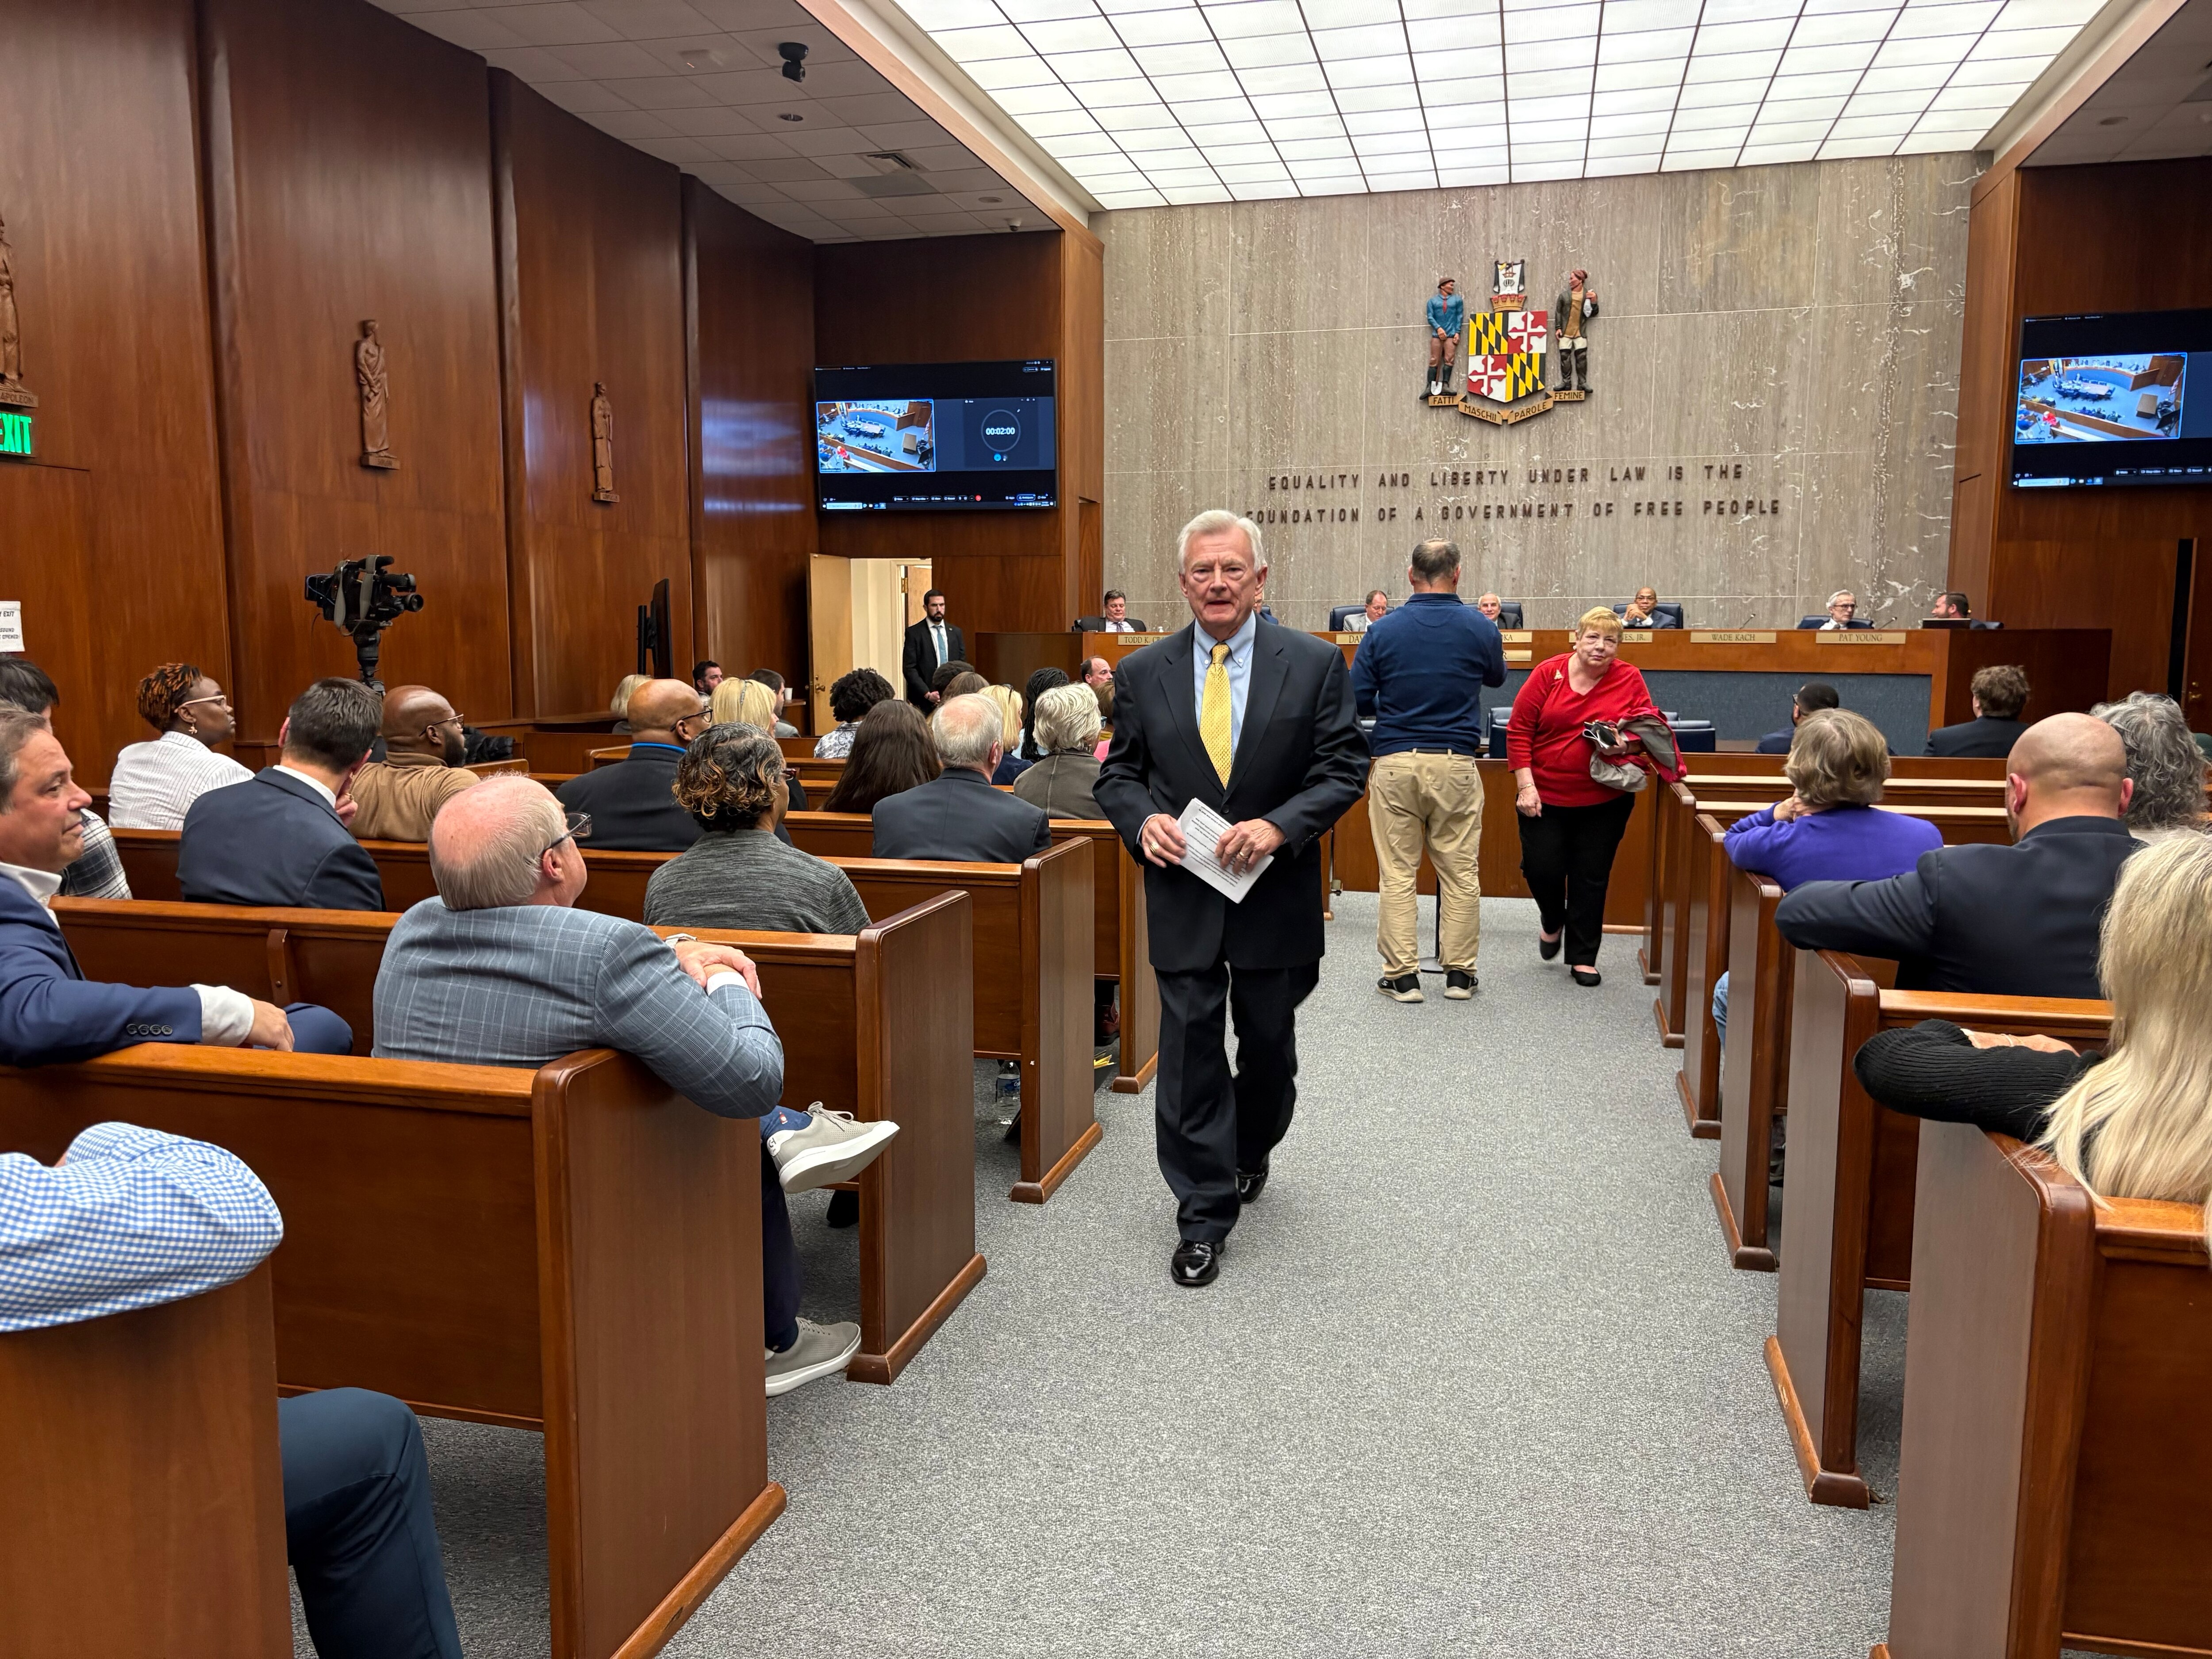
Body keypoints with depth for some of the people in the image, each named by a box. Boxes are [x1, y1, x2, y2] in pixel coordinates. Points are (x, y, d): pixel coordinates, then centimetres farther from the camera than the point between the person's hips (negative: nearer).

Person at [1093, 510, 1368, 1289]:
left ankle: (1251, 1152, 46)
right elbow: (1117, 773, 7)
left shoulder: (1315, 663, -3)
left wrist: (1279, 825, -20)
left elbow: (1344, 767, -5)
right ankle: (1203, 1214, 13)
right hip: (1183, 895, 0)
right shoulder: (1143, 672, 2)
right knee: (1190, 1051, 1)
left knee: (1269, 1044, 17)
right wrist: (1143, 819, -14)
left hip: (1276, 895, 0)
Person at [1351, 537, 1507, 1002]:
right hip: (1456, 762, 1)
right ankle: (1460, 973, 15)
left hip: (1395, 761, 0)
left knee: (1397, 873, 5)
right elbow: (1497, 677, 20)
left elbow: (1357, 700, 0)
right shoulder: (1481, 628, 0)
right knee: (1460, 873, 9)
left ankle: (1402, 975, 8)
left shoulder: (1383, 631, -3)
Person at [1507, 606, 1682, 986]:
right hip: (1545, 797, -1)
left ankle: (1583, 957, 19)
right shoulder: (1548, 673, -5)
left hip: (1604, 801, 1)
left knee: (1591, 879, 5)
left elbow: (1648, 732, 4)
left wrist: (1626, 744, -20)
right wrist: (1525, 786, -11)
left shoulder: (1629, 679, -2)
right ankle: (1553, 920, 31)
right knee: (1541, 868, -3)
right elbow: (1519, 731, -4)